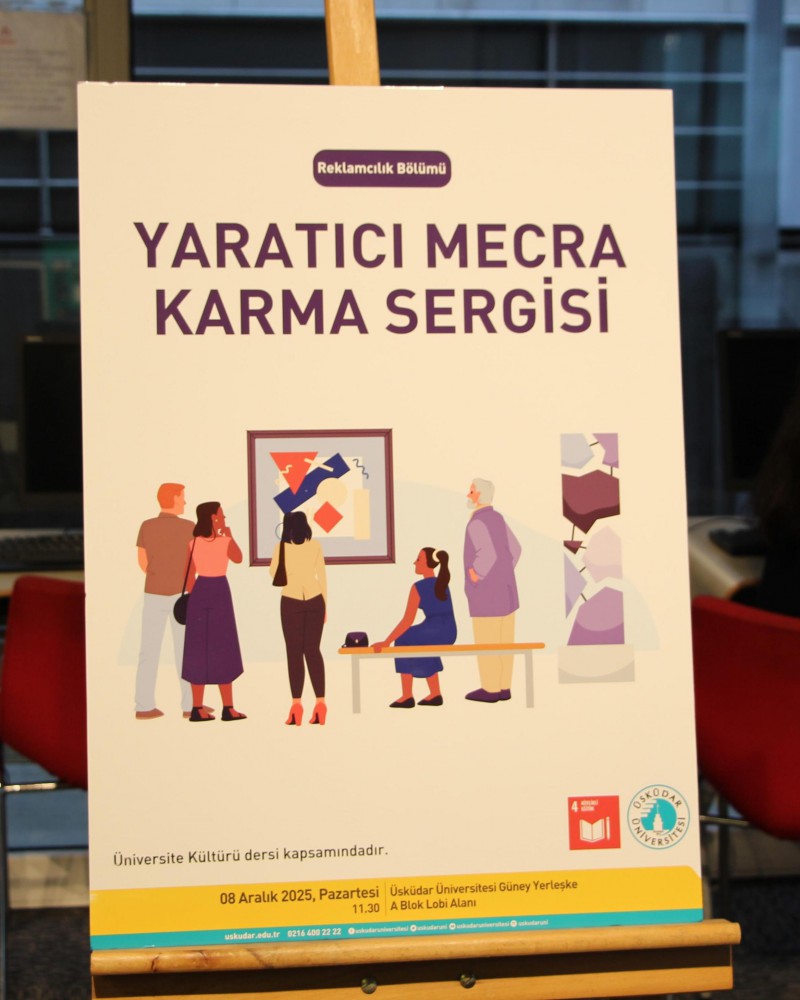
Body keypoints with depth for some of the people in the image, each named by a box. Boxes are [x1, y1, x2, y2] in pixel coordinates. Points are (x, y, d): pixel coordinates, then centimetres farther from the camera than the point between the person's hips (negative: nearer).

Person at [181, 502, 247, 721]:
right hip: (219, 593, -4)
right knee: (222, 651, 2)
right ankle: (227, 708, 5)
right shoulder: (225, 541, -9)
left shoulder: (194, 542, 2)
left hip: (199, 593, 4)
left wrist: (193, 597, 14)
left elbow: (189, 574, 5)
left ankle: (197, 708, 7)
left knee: (199, 650, 7)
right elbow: (238, 559, 11)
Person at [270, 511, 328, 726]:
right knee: (313, 651, 8)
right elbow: (322, 576, 3)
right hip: (314, 600, 2)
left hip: (291, 601, -2)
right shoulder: (315, 546, 1)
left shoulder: (281, 547, -2)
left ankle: (297, 704, -4)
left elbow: (273, 573, 10)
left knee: (294, 652, 2)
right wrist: (325, 605, 10)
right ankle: (320, 702, 3)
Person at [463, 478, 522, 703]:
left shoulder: (477, 523, -18)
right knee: (503, 641, 10)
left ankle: (490, 689, 3)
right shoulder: (497, 518, 11)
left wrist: (476, 576, -16)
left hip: (486, 592, -9)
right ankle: (503, 688, 14)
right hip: (504, 591, 9)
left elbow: (489, 555, -30)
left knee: (486, 642, -1)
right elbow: (514, 549, 19)